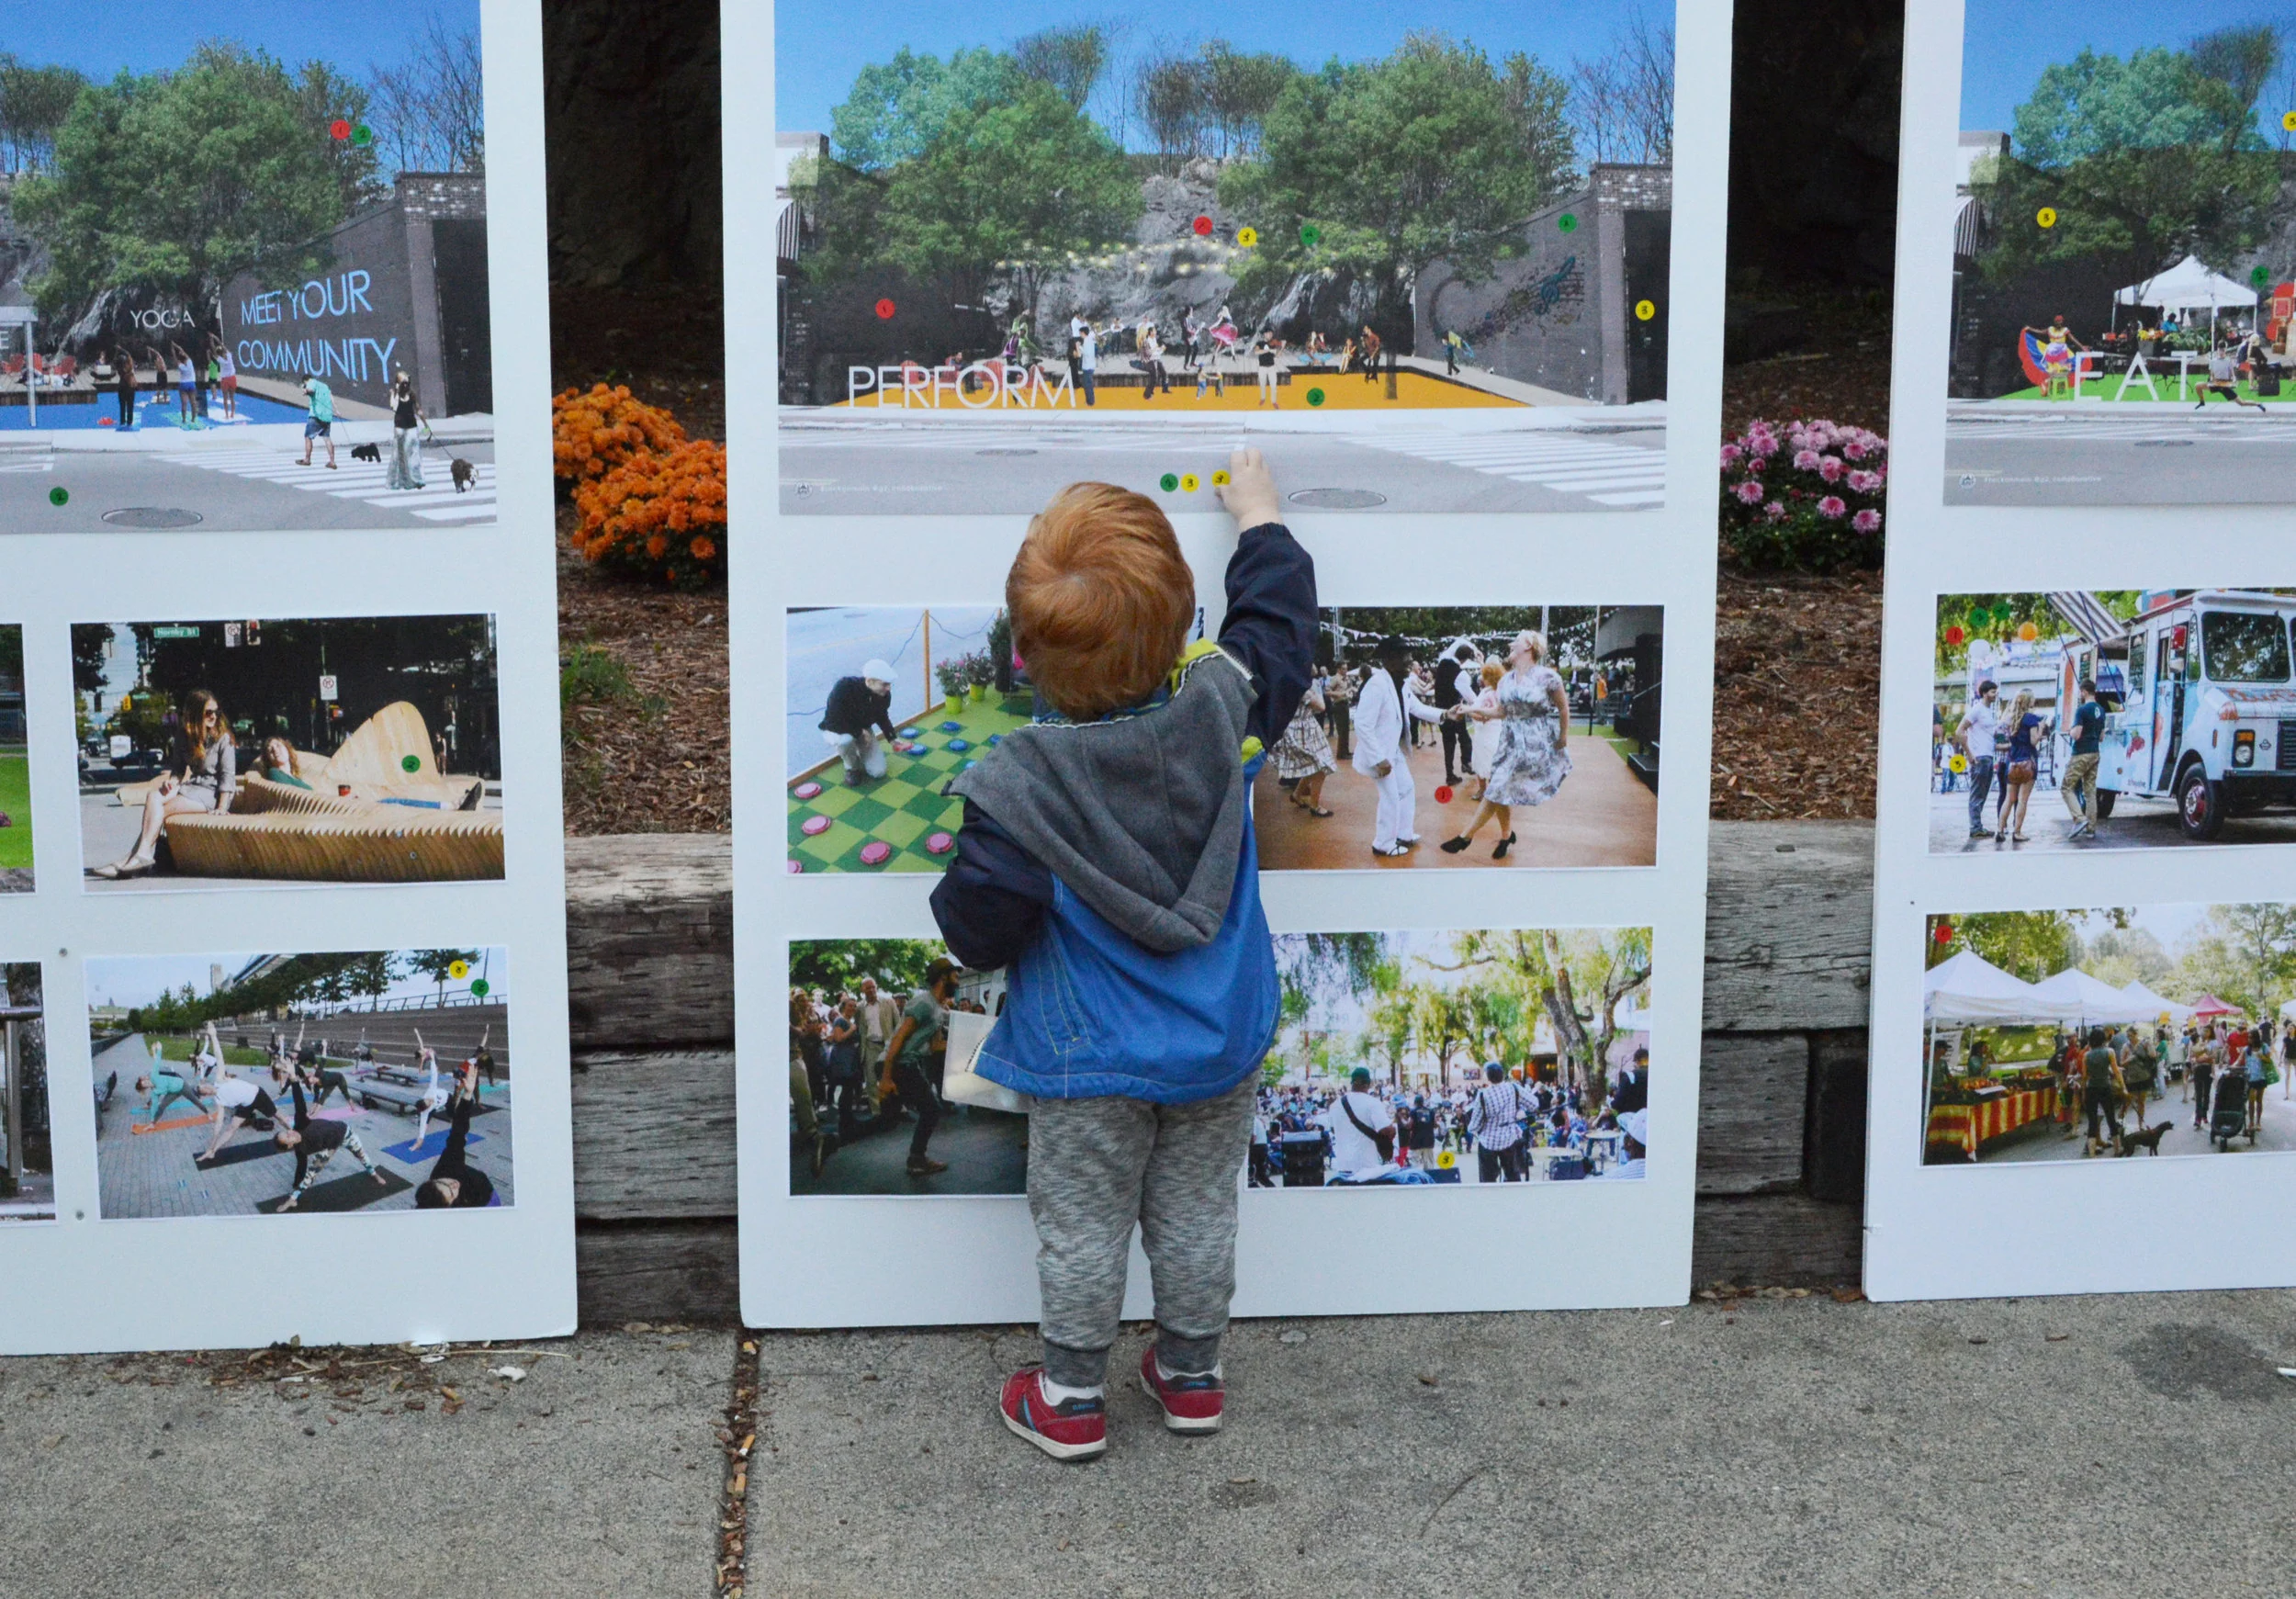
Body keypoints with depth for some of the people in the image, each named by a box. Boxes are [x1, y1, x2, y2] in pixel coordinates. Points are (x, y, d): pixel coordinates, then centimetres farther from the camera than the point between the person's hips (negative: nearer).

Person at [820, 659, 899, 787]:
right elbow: (833, 721, -34)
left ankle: (858, 754, 23)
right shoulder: (844, 687, -37)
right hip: (836, 731, -4)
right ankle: (852, 767, -8)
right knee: (845, 739, -41)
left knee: (878, 771, -10)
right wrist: (859, 732, -30)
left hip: (863, 731, 4)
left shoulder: (884, 694, -19)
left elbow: (882, 717, 3)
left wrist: (892, 738, -7)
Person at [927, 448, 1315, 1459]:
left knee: (1080, 1225, 12)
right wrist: (1260, 521, 19)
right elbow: (1277, 629, 5)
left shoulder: (1022, 786, -24)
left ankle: (1071, 1399, 26)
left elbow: (977, 929, -20)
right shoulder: (1223, 712, -15)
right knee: (1196, 1214, 19)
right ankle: (1191, 1375, 35)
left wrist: (957, 893, 3)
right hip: (1221, 1042, 4)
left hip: (1088, 1060, -4)